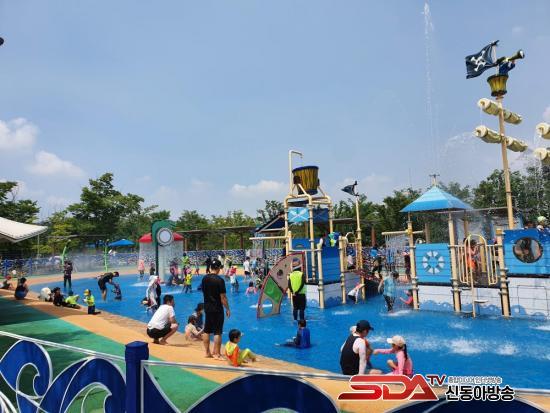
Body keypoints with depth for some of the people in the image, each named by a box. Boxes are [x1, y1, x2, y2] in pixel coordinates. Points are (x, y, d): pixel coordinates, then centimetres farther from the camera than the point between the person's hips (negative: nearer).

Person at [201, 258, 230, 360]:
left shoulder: (205, 278, 1)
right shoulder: (219, 280, -17)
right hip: (217, 309, -7)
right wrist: (227, 309, -7)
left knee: (207, 330, 14)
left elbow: (203, 291, 11)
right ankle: (217, 354, 6)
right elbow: (223, 297, -16)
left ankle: (207, 352, 24)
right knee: (217, 332, 1)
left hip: (207, 308, 7)